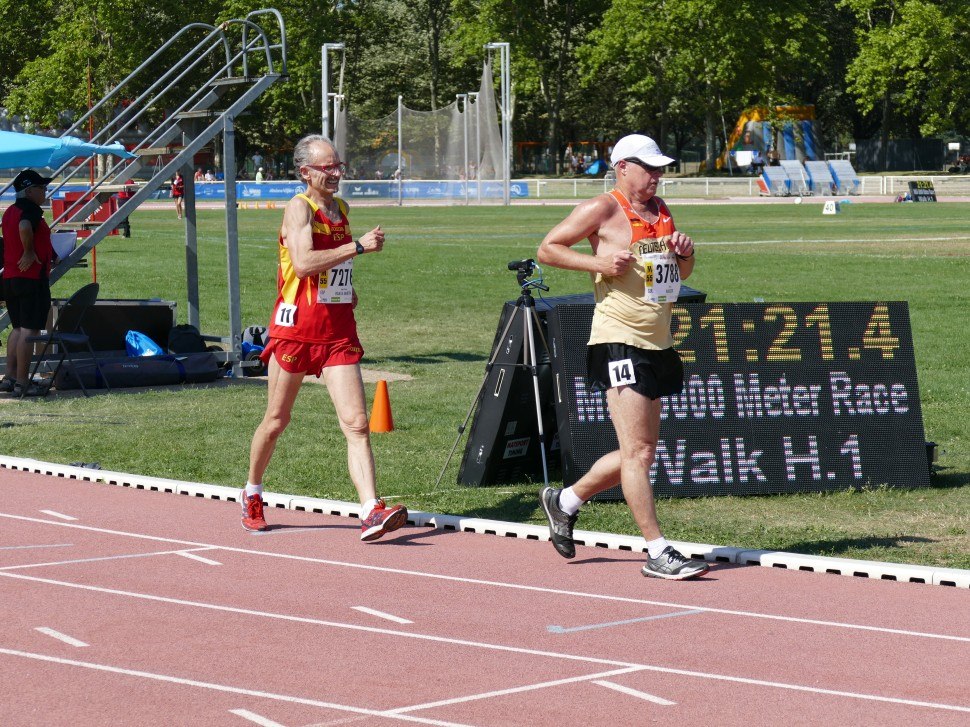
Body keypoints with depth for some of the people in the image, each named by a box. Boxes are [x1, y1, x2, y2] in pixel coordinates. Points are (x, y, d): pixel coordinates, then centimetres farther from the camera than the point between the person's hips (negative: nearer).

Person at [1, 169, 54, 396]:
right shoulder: (31, 210, -13)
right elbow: (24, 228, -35)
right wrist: (30, 253, -20)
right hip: (32, 278, -9)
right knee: (29, 331, -6)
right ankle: (22, 383, -7)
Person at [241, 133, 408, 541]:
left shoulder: (341, 208, 12)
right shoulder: (300, 207, -10)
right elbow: (303, 262, -28)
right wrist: (359, 247, -28)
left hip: (338, 332, 5)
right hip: (296, 328, -5)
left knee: (357, 423, -10)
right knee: (276, 421, 10)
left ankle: (371, 511, -19)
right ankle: (252, 494, 33)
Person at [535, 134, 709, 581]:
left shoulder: (660, 210, 16)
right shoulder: (602, 210, -6)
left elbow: (682, 273, 25)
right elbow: (547, 249, -5)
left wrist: (685, 252, 3)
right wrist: (597, 262, -17)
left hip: (657, 345, 9)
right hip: (618, 342, -9)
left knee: (640, 451, 14)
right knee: (638, 451, -10)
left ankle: (565, 501, 33)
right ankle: (658, 553, -9)